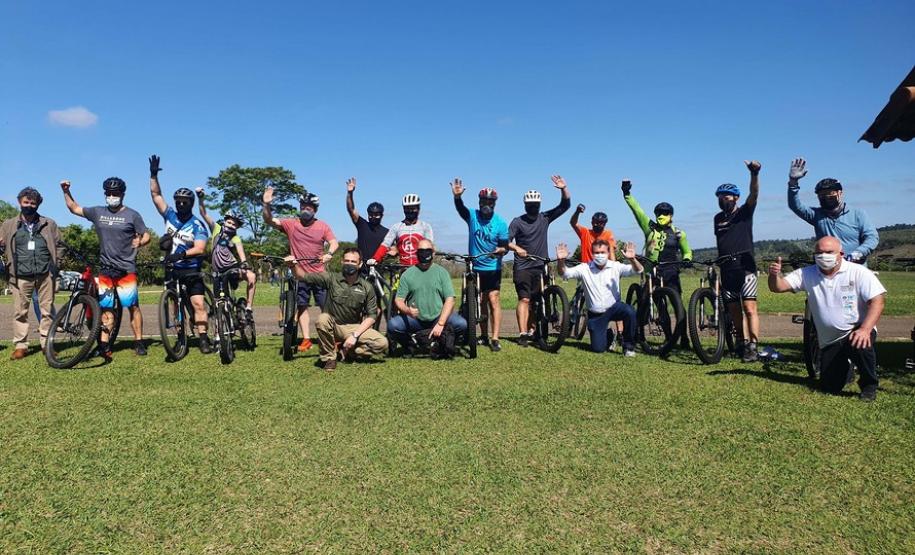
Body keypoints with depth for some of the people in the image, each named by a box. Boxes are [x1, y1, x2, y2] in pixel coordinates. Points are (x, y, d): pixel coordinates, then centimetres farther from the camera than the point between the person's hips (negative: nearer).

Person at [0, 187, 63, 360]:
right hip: (21, 276, 0)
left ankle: (47, 344, 9)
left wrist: (55, 264, 3)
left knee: (47, 310, 2)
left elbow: (58, 245, 13)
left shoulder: (49, 224, 10)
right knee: (20, 311, 1)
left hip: (45, 275, 0)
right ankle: (20, 346, 8)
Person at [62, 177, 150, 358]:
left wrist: (140, 243, -15)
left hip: (126, 269, -4)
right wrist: (66, 191, 12)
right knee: (106, 308, 3)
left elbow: (146, 235, 3)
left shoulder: (132, 215, 1)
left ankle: (139, 342, 5)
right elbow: (74, 208, 23)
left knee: (133, 306, -3)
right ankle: (104, 345, 4)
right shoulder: (97, 212, 11)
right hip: (105, 269, 4)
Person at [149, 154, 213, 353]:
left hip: (192, 271, -5)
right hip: (172, 269, 5)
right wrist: (153, 175, -8)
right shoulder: (170, 215, 4)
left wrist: (182, 254, -34)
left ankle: (203, 339, -13)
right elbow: (156, 195, 3)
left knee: (198, 303, -13)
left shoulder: (198, 225, -10)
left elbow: (200, 249, -20)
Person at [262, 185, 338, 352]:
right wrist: (266, 205, -26)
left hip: (319, 274, -1)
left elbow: (334, 242, -4)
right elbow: (270, 221, -8)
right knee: (302, 306, 7)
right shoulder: (290, 224, 0)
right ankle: (306, 339, 15)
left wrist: (329, 253, -26)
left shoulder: (323, 226, 0)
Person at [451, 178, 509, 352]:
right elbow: (460, 208, -23)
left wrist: (501, 250, -30)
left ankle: (495, 339, -12)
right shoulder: (472, 216, -4)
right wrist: (457, 196, -44)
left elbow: (504, 246, -7)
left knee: (493, 299, -11)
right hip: (474, 268, 2)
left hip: (493, 268, -2)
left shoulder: (500, 223, -7)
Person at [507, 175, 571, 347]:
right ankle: (523, 334, -15)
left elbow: (565, 205, 3)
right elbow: (506, 241, -11)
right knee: (524, 299, -12)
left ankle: (531, 331, 20)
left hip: (540, 267, 4)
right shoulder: (517, 222, -3)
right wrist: (516, 248, -31)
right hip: (522, 267, -4)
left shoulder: (545, 218, 6)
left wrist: (564, 188, -13)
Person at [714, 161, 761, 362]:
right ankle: (742, 342, 22)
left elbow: (754, 194, -17)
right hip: (727, 270, 5)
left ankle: (753, 346, -13)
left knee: (749, 308, -13)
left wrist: (754, 174, -34)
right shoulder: (718, 218, 15)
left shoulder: (745, 212, 1)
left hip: (745, 267, -5)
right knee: (734, 310, 10)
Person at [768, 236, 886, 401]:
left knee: (860, 345, -39)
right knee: (829, 387, -1)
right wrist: (774, 275, -30)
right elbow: (778, 287, -5)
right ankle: (845, 368, 36)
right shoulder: (807, 274, 1)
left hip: (856, 331, -3)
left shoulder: (858, 272, -8)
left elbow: (878, 300, -16)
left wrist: (865, 329, -30)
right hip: (829, 341, 3)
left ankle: (869, 385, -9)